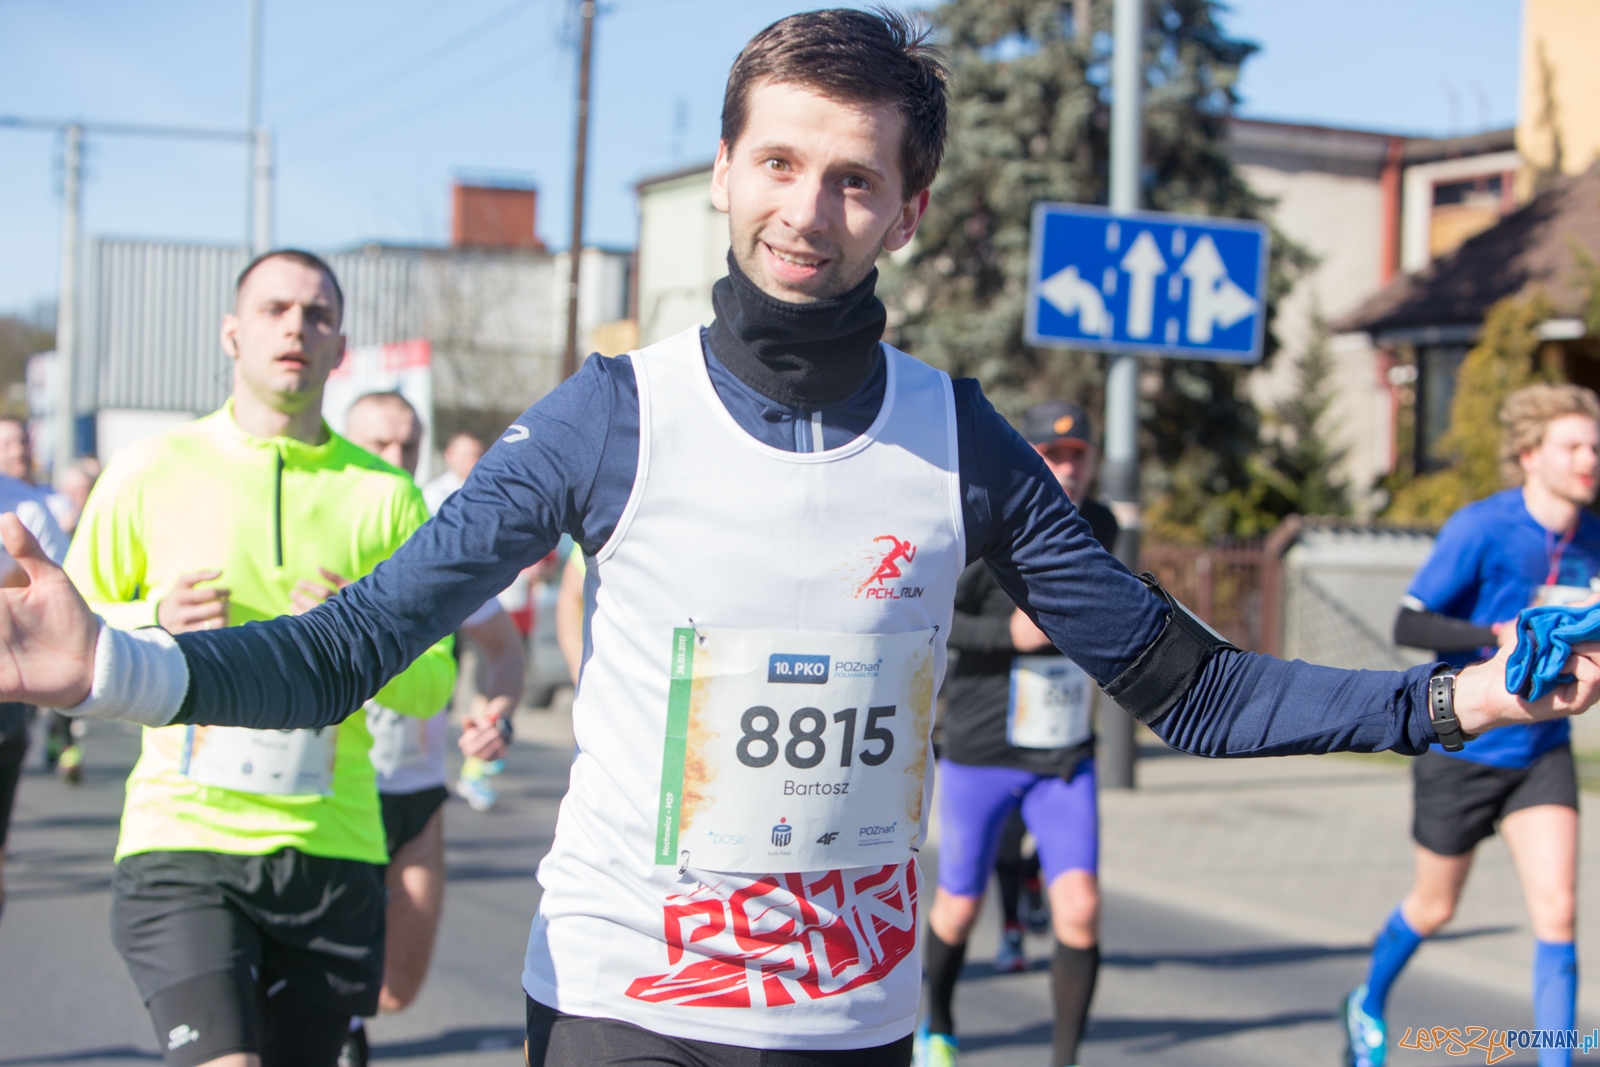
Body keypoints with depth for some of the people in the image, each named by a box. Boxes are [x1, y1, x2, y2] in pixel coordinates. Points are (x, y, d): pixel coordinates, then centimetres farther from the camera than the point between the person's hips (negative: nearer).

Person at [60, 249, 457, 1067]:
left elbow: (433, 684, 9)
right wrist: (153, 624, -9)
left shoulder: (386, 496, 7)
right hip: (183, 837, -2)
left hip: (331, 848, 2)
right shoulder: (152, 472, 4)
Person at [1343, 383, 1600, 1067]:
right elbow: (1408, 626, -19)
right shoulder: (1480, 529, -17)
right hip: (1462, 747, -3)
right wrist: (1499, 636, -31)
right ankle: (1368, 1005, 43)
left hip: (1544, 751, 4)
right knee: (1434, 908, 14)